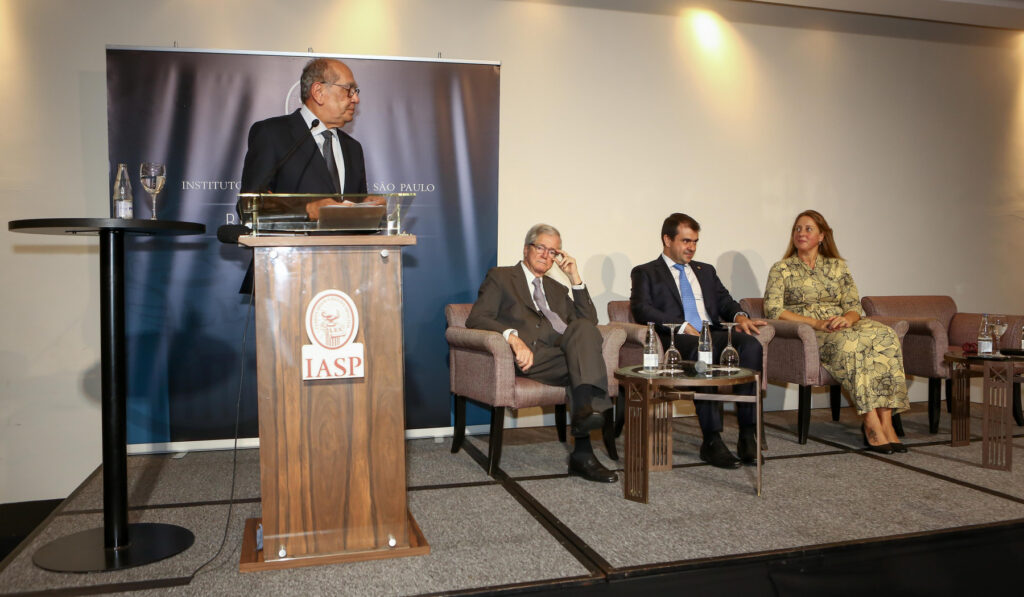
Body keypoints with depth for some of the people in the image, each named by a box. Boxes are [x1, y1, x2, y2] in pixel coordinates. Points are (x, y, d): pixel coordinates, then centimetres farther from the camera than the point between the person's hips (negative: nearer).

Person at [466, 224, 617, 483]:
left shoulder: (556, 289, 34)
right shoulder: (500, 277, 17)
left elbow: (590, 321, 21)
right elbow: (476, 319, -1)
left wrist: (575, 277, 14)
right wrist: (513, 337, -20)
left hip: (563, 351, 5)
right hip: (529, 356, -5)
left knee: (583, 328, -28)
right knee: (587, 356, -30)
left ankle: (583, 409, -44)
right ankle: (582, 452, -37)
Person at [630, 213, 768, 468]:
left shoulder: (706, 271, 32)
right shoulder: (645, 272, 14)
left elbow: (724, 301, 23)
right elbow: (641, 309, -2)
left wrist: (739, 315, -3)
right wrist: (683, 326, -15)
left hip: (713, 334, 5)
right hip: (678, 339, -5)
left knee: (751, 344, -27)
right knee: (700, 351, -39)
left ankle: (748, 435, -25)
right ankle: (712, 440, -32)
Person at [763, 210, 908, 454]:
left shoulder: (837, 266, 20)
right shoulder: (781, 269, 8)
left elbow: (854, 305, 12)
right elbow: (773, 309, -6)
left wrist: (847, 319, -14)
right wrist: (817, 323, -15)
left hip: (844, 327, 4)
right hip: (806, 333, -4)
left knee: (885, 335, -28)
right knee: (849, 342, -36)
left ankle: (885, 421, -33)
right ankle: (872, 423, -35)